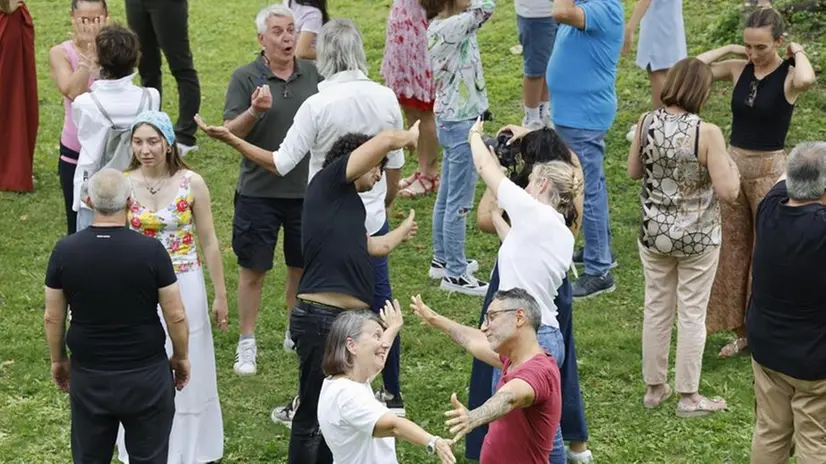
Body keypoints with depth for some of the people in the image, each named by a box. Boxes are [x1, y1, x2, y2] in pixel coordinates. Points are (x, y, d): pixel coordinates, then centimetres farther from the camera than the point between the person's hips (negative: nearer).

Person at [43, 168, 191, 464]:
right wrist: (181, 357, 8)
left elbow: (52, 317, -1)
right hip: (146, 375, -2)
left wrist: (58, 360, 16)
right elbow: (176, 316, -10)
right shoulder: (151, 250, -16)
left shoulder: (65, 250, -10)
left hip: (88, 376, 2)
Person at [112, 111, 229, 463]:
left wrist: (220, 294, -1)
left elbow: (209, 243, -3)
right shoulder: (123, 185, -6)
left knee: (187, 369, 9)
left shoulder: (192, 184, -9)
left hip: (184, 286, -1)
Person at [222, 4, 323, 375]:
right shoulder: (245, 78, -6)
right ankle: (247, 343, 17)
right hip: (259, 190, -3)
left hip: (307, 189, 3)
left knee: (302, 266, 14)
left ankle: (297, 333, 32)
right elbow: (230, 133, -10)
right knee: (253, 269, 5)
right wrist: (254, 111, -28)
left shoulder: (314, 75, 3)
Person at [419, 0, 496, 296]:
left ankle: (442, 260, 34)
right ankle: (455, 274, 9)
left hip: (453, 121, 10)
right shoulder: (449, 28, -24)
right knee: (459, 202, -1)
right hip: (460, 125, -10)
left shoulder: (443, 25, 5)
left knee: (447, 196, 21)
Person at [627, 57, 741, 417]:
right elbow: (728, 192, -20)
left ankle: (654, 388, 30)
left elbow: (633, 172, 6)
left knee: (656, 309, 17)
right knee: (691, 314, 9)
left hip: (654, 234, 4)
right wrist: (731, 166, -1)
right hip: (697, 239, -4)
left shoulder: (647, 123, -8)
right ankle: (688, 397, 20)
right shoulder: (708, 133, -21)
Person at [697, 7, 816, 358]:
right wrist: (728, 49, -4)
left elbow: (807, 80, -39)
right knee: (734, 250, 13)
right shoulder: (739, 69, 0)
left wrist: (799, 52, -20)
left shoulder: (789, 76, -14)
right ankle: (741, 332, 27)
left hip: (769, 171, -5)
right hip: (733, 165, 6)